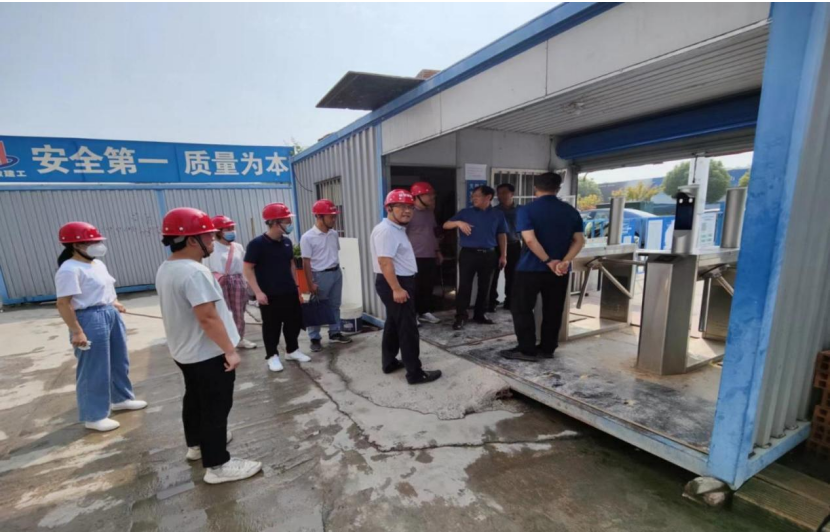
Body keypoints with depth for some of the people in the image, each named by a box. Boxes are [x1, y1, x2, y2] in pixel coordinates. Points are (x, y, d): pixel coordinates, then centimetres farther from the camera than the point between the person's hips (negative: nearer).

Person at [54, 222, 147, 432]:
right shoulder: (69, 270, -18)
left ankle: (121, 398, 38)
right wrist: (77, 332, -24)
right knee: (94, 369, 2)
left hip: (111, 314, 10)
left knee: (119, 361, 20)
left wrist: (115, 304, 18)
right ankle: (93, 417, 17)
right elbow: (64, 303, -22)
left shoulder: (97, 263, 10)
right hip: (90, 319, -9)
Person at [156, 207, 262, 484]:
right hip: (208, 354, -10)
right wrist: (230, 350, -24)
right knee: (216, 407, 3)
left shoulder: (165, 269, 5)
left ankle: (197, 444, 46)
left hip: (185, 351, 10)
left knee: (195, 398, 26)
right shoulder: (195, 272, -28)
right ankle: (217, 465, 16)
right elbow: (208, 317, -30)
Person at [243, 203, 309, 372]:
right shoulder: (257, 243, -14)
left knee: (294, 322, 13)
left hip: (290, 292, 6)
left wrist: (296, 286, 13)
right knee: (272, 327, 7)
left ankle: (292, 350, 32)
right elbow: (247, 268, -12)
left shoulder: (287, 242, 5)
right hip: (270, 295, -6)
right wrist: (258, 292, -18)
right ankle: (272, 356, 24)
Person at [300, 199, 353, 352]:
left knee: (334, 305, 16)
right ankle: (315, 338, 17)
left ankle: (334, 333, 30)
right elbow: (306, 262, -13)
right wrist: (311, 283, -14)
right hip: (320, 275, -6)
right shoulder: (308, 237, -14)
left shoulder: (334, 234, 4)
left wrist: (337, 270, 15)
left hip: (336, 273, 6)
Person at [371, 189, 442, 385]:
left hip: (401, 282, 11)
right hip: (394, 283, -11)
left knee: (394, 323, 18)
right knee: (408, 328, -5)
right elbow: (385, 261, -26)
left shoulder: (397, 229, 15)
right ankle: (415, 372, 3)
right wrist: (396, 289, -29)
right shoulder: (385, 230, -19)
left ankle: (389, 362, 31)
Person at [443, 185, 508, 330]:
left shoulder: (497, 215, 8)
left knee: (485, 286, 9)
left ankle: (480, 314, 23)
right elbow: (446, 225, 1)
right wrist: (458, 223, -19)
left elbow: (502, 235, 14)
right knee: (464, 285, -4)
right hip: (468, 253, -2)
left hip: (489, 255, 2)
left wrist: (503, 255, 9)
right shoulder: (465, 212, 4)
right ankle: (461, 316, 2)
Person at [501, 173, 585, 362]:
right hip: (559, 271, 5)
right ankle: (547, 348, 21)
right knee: (553, 311, 13)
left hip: (530, 268, -5)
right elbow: (579, 241, -1)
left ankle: (527, 350, 7)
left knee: (522, 309, 5)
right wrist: (564, 261, -10)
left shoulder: (527, 210, -7)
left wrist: (549, 261, -13)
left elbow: (530, 240, -19)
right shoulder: (571, 211, 7)